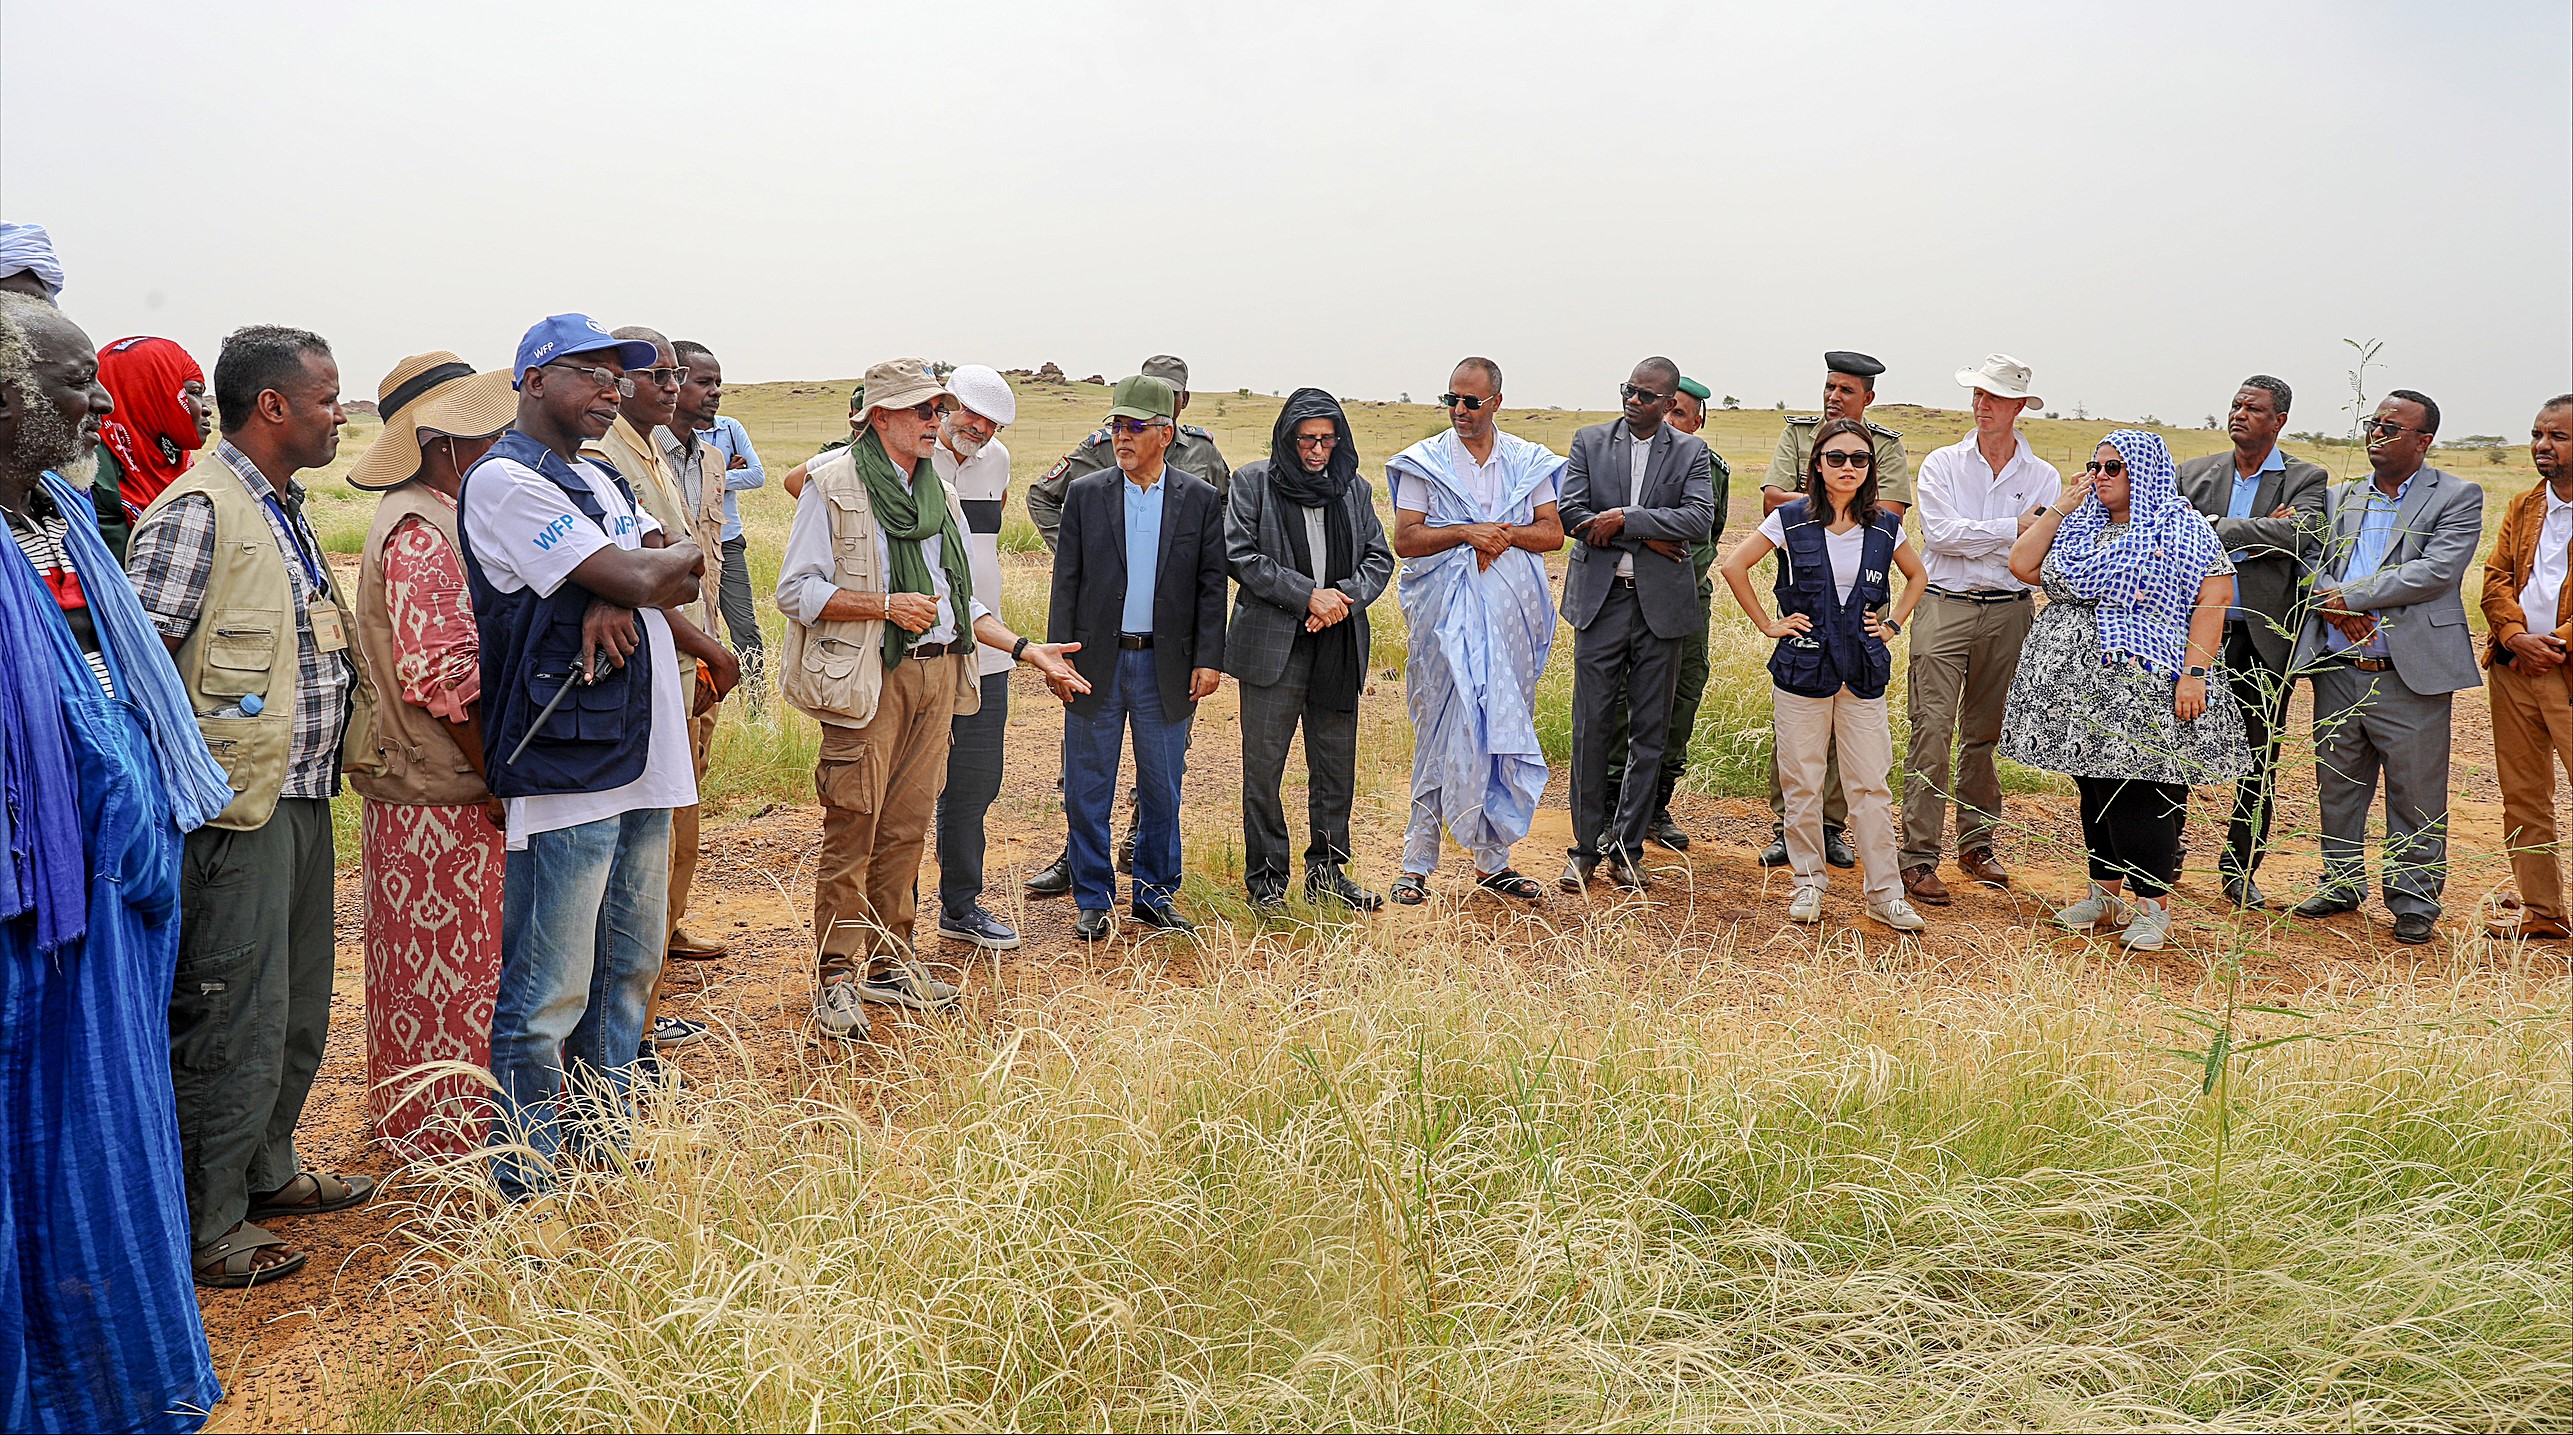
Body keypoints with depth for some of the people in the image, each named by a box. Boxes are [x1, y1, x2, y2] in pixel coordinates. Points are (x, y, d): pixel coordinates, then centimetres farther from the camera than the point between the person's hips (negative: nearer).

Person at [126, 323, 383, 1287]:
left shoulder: (285, 510, 16)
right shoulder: (198, 510, -13)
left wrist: (335, 751, 18)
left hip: (302, 799, 9)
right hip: (239, 809, -9)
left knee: (297, 1006, 18)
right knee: (234, 1018, -2)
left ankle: (266, 1172, 34)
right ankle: (206, 1224, 11)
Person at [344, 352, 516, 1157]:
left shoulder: (443, 516, 13)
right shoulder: (419, 528, -19)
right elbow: (437, 675, -24)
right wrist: (496, 775, -18)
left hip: (450, 788, 10)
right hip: (439, 797, -10)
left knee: (430, 966, 19)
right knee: (447, 969, 3)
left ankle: (418, 1120, 32)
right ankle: (442, 1130, 16)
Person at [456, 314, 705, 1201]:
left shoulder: (599, 479, 19)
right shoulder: (505, 480, -9)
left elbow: (681, 580, 8)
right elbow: (636, 578, -18)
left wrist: (618, 598, -12)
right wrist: (678, 557, 3)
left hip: (643, 765, 9)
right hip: (566, 770, -9)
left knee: (629, 969, 17)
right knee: (549, 994, -2)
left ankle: (607, 1142, 30)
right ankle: (524, 1185, 10)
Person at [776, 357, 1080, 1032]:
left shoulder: (941, 493, 17)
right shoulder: (834, 483, -4)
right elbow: (796, 590, -7)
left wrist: (1026, 648, 11)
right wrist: (887, 606, -15)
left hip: (938, 674, 6)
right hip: (868, 679, -6)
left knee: (908, 825, 9)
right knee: (853, 828, -4)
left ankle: (889, 960, 20)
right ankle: (839, 977, 5)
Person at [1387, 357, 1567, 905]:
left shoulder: (1528, 462, 10)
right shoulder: (1425, 462, 2)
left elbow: (1552, 532, 5)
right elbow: (1405, 540, -4)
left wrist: (1504, 533, -12)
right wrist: (1467, 533, -16)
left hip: (1513, 615, 3)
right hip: (1448, 615, -3)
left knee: (1504, 731, 6)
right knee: (1442, 731, -4)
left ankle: (1492, 862, 14)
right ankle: (1417, 865, 3)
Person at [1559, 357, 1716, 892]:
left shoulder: (1691, 451, 5)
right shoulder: (1590, 441, 6)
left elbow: (1700, 517, -10)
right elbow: (1571, 513, -5)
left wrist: (1624, 518, -15)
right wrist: (1647, 539, -10)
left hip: (1660, 605, 1)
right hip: (1599, 600, 0)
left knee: (1650, 732, 5)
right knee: (1591, 727, 1)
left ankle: (1626, 847, 15)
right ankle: (1587, 846, 12)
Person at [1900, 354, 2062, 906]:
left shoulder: (2043, 477, 8)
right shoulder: (1943, 465, 5)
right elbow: (1941, 533, -10)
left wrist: (1971, 540, -13)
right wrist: (2013, 529, -11)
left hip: (2009, 613, 2)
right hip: (1945, 608, -2)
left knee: (1986, 734, 10)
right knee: (1932, 730, -9)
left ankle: (1977, 844, 22)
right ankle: (1918, 858, -9)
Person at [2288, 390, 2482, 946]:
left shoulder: (2457, 498, 1)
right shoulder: (2339, 498, 15)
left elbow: (2438, 571, -12)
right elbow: (2310, 559, 8)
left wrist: (2352, 596, -13)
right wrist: (2334, 604, -12)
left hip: (2410, 676, -4)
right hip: (2336, 670, 4)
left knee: (2415, 795, 2)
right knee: (2337, 786, 12)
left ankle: (2414, 900, 14)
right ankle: (2342, 883, 26)